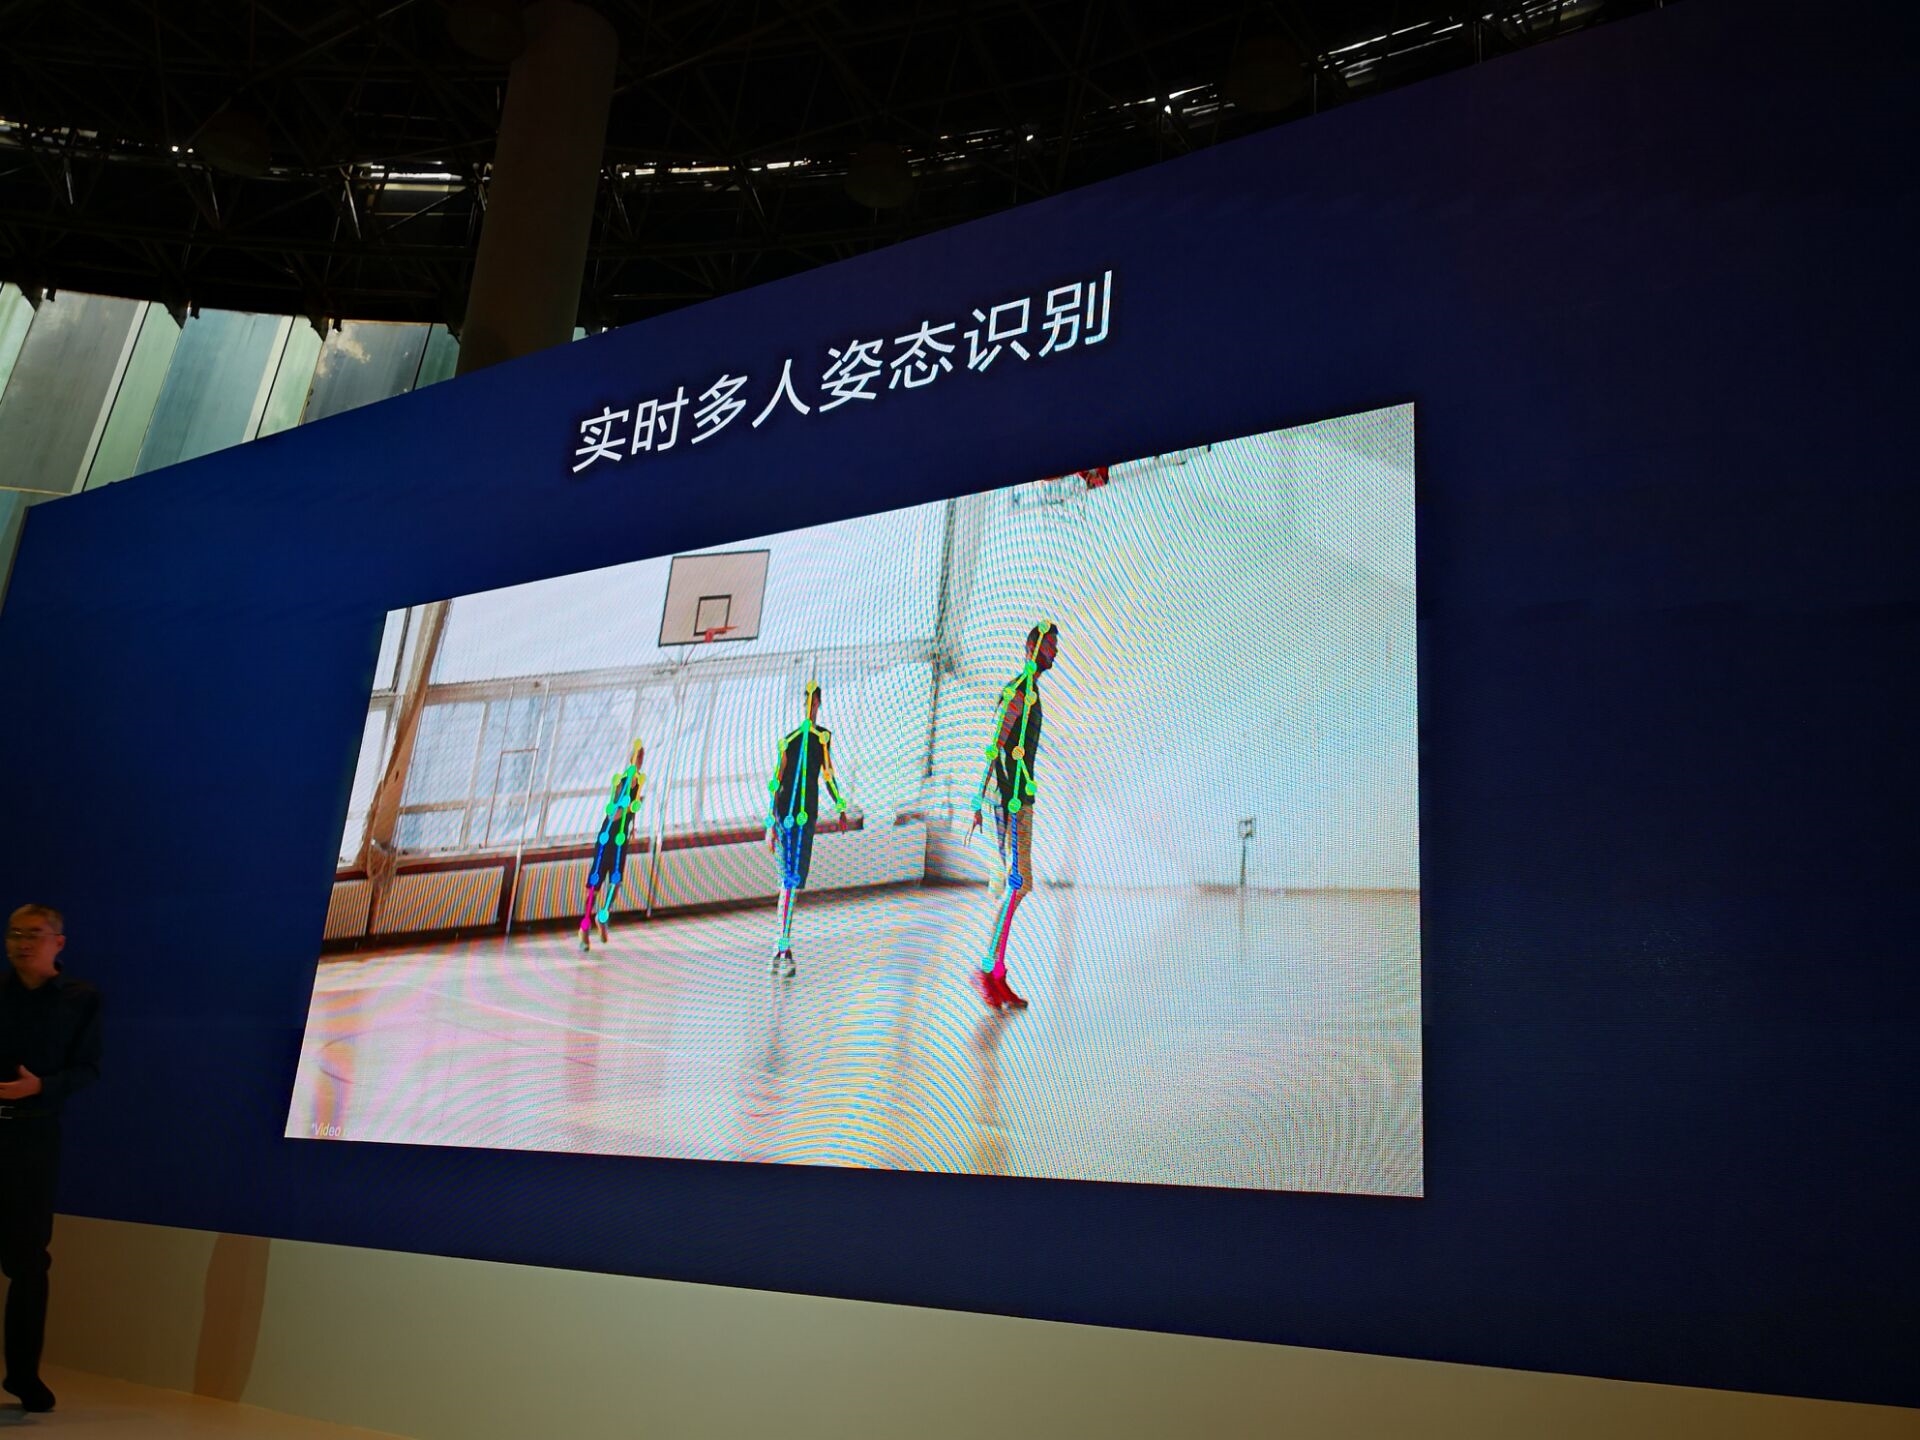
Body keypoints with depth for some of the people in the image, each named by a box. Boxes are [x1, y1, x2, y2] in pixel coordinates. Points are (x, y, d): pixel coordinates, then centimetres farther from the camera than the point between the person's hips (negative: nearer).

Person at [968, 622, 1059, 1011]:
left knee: (1009, 883, 8)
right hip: (1010, 797, -10)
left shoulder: (1031, 691, 22)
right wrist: (980, 802, -23)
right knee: (1017, 882, -13)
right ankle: (987, 969, -8)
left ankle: (998, 977, 10)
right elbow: (994, 747, -18)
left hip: (1020, 796, 10)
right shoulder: (1017, 690, -11)